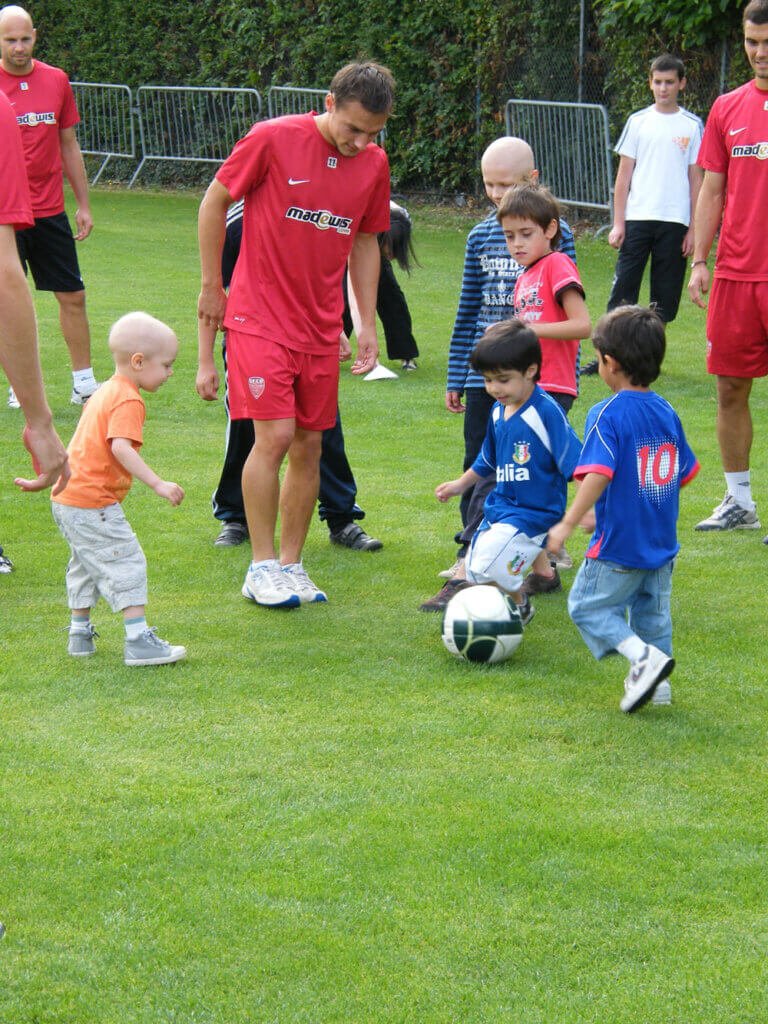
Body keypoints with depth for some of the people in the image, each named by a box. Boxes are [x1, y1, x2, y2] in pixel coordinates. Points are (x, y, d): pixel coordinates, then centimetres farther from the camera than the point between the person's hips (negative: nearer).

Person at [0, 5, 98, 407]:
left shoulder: (56, 81, 5)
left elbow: (69, 147, 12)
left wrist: (83, 204, 11)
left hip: (50, 211, 3)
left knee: (73, 296, 4)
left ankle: (84, 383, 13)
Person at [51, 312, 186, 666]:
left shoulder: (104, 391, 15)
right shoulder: (128, 401, -16)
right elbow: (121, 447, -29)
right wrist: (158, 484, -32)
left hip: (66, 499, 10)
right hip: (93, 503, -10)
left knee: (87, 564, 23)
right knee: (126, 563, -8)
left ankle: (79, 633, 33)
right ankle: (138, 640, -13)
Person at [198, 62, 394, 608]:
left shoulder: (374, 163, 3)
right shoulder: (273, 139, -12)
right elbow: (214, 202, -2)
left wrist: (368, 324, 11)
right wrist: (212, 286, 1)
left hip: (322, 327, 5)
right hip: (260, 317, -5)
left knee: (310, 445, 6)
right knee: (275, 436, -12)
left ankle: (291, 563, 17)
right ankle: (262, 567, -2)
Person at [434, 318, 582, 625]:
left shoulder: (546, 412, -18)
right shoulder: (498, 411, 6)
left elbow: (575, 464, -18)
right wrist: (461, 484, 35)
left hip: (533, 513, -8)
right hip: (500, 507, 8)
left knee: (488, 567, -22)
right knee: (475, 575, 12)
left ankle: (520, 606, 5)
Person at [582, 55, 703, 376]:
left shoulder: (693, 126, 5)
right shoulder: (638, 121, 7)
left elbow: (696, 179, 6)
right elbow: (624, 174, 7)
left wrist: (693, 228, 1)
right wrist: (618, 223, 1)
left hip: (674, 222, 0)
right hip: (637, 217, 0)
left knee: (664, 298, 3)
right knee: (622, 289, -4)